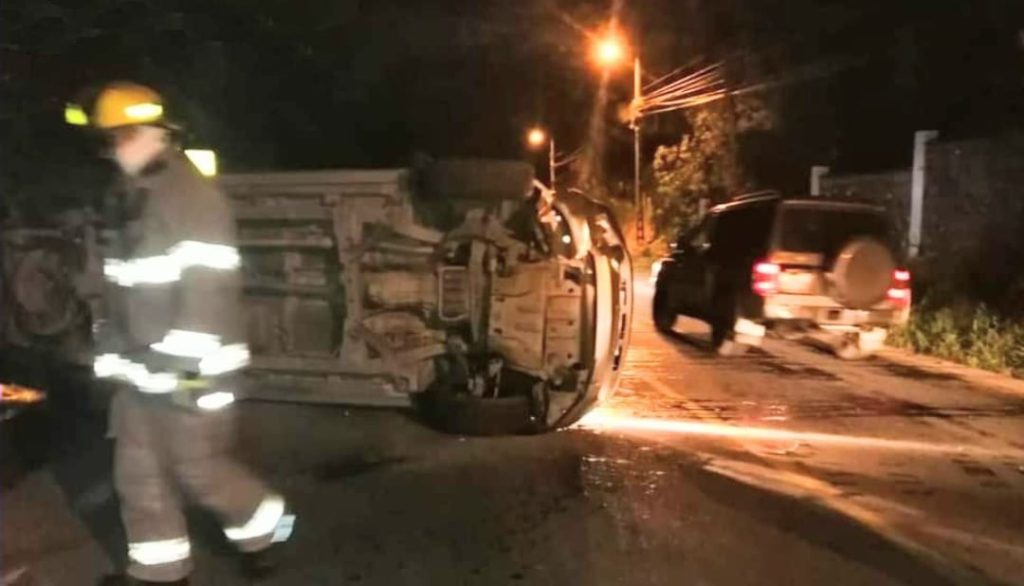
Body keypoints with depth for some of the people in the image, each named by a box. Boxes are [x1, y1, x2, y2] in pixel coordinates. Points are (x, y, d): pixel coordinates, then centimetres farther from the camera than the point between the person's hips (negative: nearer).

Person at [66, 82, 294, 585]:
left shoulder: (194, 197, -16)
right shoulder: (131, 202, 13)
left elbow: (208, 288, -22)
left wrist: (187, 366, -23)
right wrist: (109, 350, 18)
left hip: (187, 369, -9)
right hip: (141, 369, 9)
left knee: (197, 468, 2)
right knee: (138, 473, 13)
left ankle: (262, 530, 27)